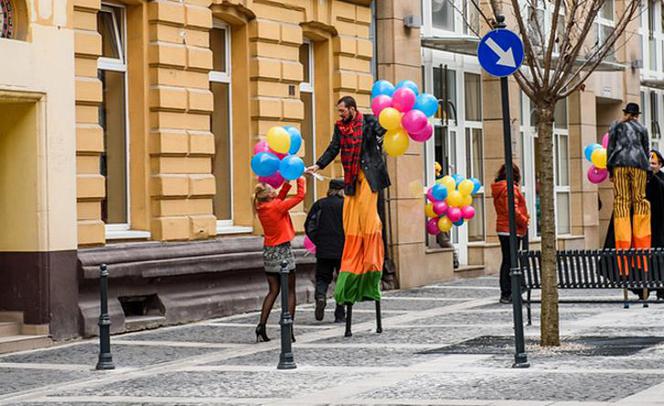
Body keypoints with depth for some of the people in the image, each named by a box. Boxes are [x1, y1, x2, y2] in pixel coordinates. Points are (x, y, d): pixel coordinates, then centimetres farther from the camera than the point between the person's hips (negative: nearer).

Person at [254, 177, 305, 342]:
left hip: (268, 251, 6)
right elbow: (300, 195, -11)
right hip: (283, 250, -6)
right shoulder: (278, 207, -17)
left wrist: (288, 182, 10)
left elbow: (280, 197, 16)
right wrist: (300, 179, 3)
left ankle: (261, 326, 0)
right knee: (290, 291, 4)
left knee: (273, 291, 12)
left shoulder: (261, 208, 1)